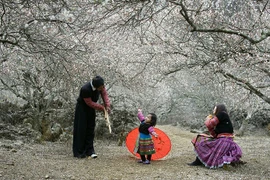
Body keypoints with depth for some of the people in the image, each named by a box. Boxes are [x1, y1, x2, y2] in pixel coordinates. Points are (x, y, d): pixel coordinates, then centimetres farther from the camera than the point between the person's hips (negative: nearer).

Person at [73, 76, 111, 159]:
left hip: (91, 108, 6)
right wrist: (102, 107, -19)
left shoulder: (100, 86, -19)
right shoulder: (85, 89, -35)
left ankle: (89, 151, 12)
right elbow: (90, 103, -26)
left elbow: (104, 94, -7)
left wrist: (107, 105, -22)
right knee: (81, 129, -4)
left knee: (90, 129, 6)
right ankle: (79, 152, 4)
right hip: (82, 109, -6)